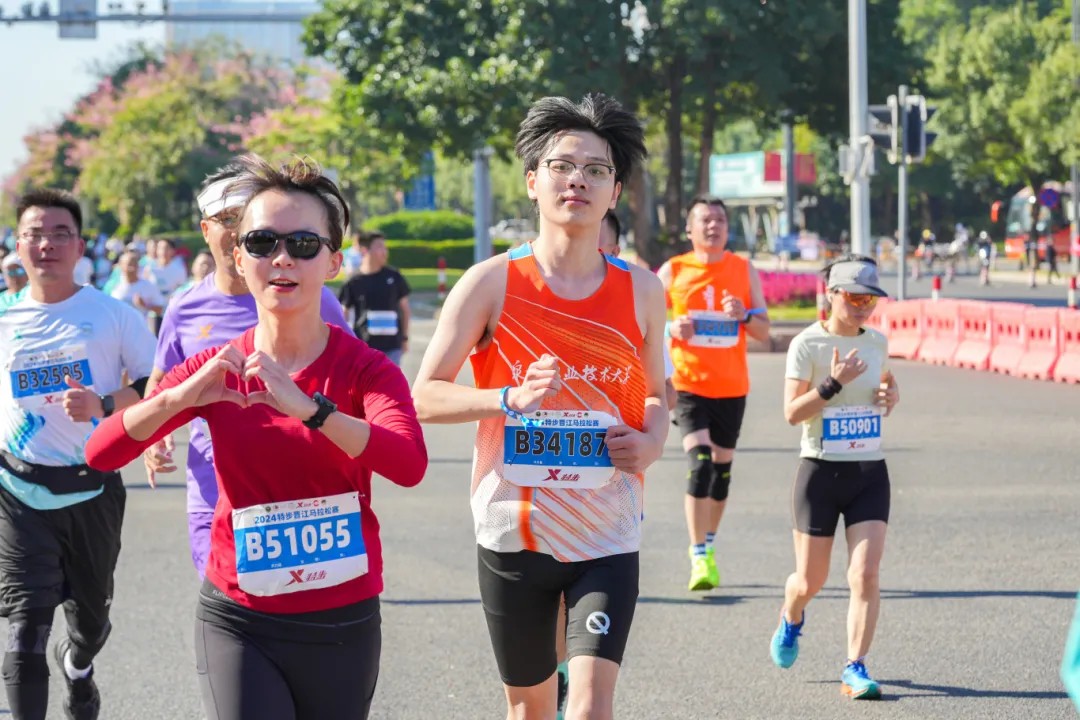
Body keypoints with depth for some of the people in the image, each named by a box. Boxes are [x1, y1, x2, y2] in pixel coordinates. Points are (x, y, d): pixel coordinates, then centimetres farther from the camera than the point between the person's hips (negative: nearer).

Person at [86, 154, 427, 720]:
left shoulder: (364, 369, -7)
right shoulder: (215, 370, 1)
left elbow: (409, 463, -27)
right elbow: (101, 453, -5)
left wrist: (306, 406, -36)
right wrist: (179, 398, -22)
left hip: (341, 624, -1)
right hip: (237, 623, 1)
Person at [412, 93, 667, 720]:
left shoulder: (641, 290, 3)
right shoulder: (492, 282, -5)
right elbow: (424, 397, -7)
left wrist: (652, 440, -5)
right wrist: (511, 399, -24)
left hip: (607, 534, 1)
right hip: (514, 531, 0)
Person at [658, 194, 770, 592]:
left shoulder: (744, 270, 6)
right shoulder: (673, 271, 1)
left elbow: (764, 331, 6)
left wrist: (745, 316, -16)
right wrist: (672, 329, -15)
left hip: (731, 387, 3)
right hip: (688, 384, -3)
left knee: (722, 466, 10)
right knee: (699, 462, -17)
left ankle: (708, 546, 28)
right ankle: (699, 557, -16)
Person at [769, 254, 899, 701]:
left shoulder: (877, 342, 6)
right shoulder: (807, 344, -10)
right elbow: (792, 412, -15)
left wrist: (891, 395, 4)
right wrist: (833, 384, -26)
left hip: (870, 473, 3)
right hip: (821, 472, -3)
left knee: (865, 574, -11)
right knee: (810, 581, 7)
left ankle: (855, 669, -6)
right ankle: (791, 621, 42)